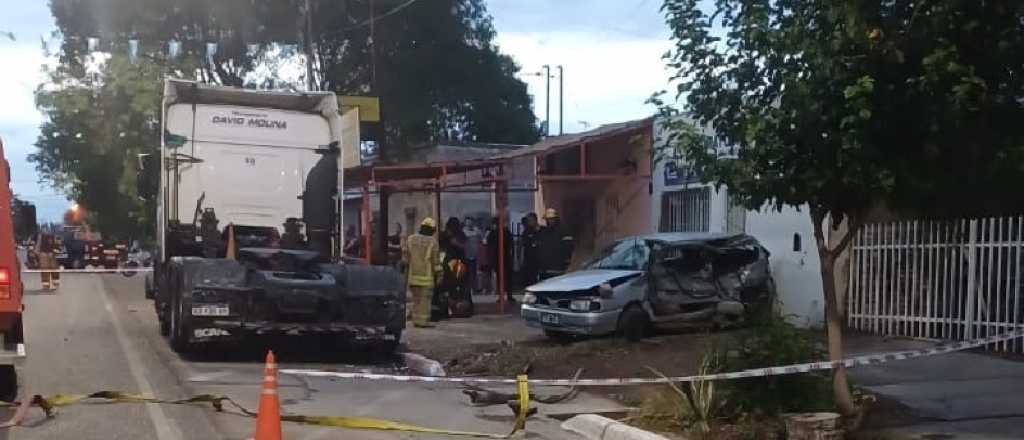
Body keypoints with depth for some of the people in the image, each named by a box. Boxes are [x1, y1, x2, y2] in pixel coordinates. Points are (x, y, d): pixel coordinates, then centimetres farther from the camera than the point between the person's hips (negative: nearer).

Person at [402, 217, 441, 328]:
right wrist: (438, 275, 1)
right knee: (425, 298, 0)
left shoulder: (410, 239, 4)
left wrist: (405, 273, 13)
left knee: (416, 298, 12)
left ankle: (416, 320, 13)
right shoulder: (432, 242, -7)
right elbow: (436, 261, -6)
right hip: (426, 276, -4)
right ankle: (423, 320, -3)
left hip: (412, 274, 4)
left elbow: (405, 257, 6)